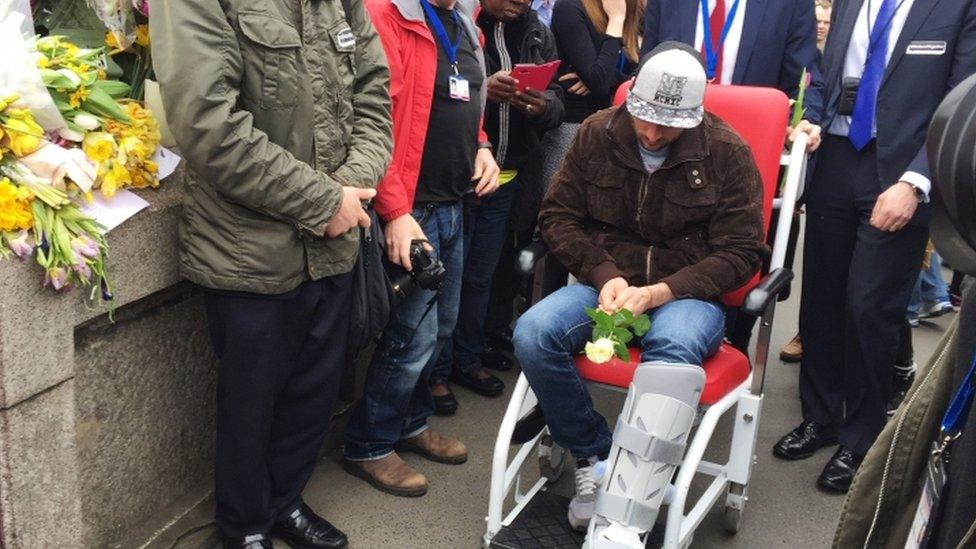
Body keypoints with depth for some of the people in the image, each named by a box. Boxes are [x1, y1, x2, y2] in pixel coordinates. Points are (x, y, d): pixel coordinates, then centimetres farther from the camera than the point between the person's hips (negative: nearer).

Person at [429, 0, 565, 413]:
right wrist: (481, 89, -29)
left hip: (508, 178, 6)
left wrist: (542, 105, -15)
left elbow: (557, 102, 8)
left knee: (480, 277, 19)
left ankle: (467, 360, 35)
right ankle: (436, 372, 21)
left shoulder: (538, 35, 7)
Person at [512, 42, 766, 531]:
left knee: (672, 349, -39)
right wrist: (604, 275, -10)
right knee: (532, 334, -27)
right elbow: (558, 215, 7)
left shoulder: (727, 152, -4)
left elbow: (739, 250, -3)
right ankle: (594, 457, -9)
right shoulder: (597, 133, 2)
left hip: (688, 292, -2)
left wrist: (658, 292, -16)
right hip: (605, 282, 3)